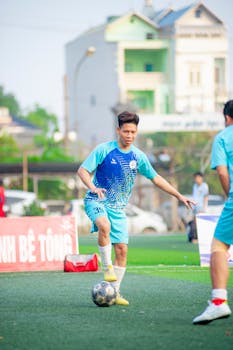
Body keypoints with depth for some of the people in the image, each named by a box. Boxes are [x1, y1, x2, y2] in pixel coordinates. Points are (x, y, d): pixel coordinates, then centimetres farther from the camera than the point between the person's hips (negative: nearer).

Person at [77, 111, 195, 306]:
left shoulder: (138, 156, 4)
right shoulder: (104, 150, -8)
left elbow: (155, 178, 15)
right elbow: (82, 171, -9)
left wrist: (179, 196, 11)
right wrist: (93, 188, -28)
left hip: (118, 208, 4)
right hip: (96, 202, -4)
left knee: (122, 249, -4)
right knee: (104, 225, -37)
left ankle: (114, 292, 7)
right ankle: (107, 268, -23)